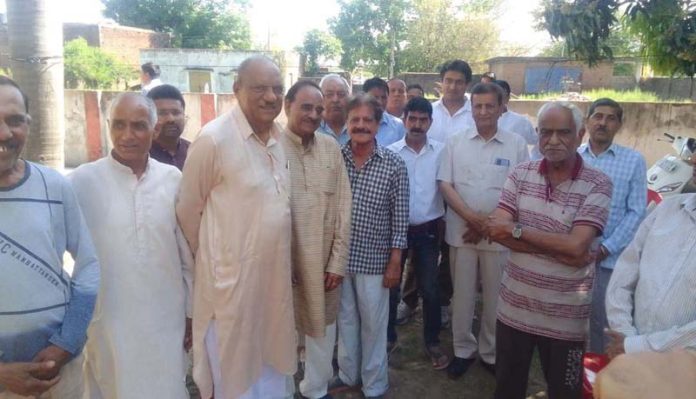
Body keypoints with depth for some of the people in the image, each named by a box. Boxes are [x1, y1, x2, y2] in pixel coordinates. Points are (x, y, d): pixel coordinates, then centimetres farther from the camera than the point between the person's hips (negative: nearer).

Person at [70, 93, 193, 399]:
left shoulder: (173, 179, -1)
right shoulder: (82, 181, -9)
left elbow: (187, 253, 5)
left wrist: (191, 311, 9)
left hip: (166, 321, 2)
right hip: (109, 323, -2)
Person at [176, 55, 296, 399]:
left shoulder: (278, 136, 3)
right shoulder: (214, 138, -17)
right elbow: (188, 211, -6)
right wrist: (211, 257, 6)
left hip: (275, 274, 6)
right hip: (232, 278, -6)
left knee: (272, 367, 21)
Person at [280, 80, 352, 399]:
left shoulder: (331, 147, 3)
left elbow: (343, 207, 4)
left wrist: (338, 261, 0)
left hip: (324, 259, 4)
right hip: (282, 259, -3)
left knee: (321, 327, 17)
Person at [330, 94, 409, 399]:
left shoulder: (394, 165, -8)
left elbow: (399, 218, -6)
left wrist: (395, 262, -7)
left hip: (374, 260, -2)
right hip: (339, 256, 3)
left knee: (373, 324, 11)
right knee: (345, 319, 18)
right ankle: (347, 374, 39)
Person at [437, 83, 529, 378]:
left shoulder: (516, 145, 1)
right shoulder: (455, 143, 4)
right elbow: (444, 184, -1)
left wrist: (491, 223, -8)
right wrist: (471, 217, -13)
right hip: (461, 231, 1)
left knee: (495, 297, 8)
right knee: (462, 294, 10)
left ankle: (491, 353, 26)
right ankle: (463, 350, 26)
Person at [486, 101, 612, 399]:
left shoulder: (598, 185, -12)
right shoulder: (521, 174, -1)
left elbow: (576, 246, -23)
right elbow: (495, 229, -12)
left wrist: (516, 230, -16)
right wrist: (558, 248, -18)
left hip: (564, 318, -3)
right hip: (514, 308, 3)